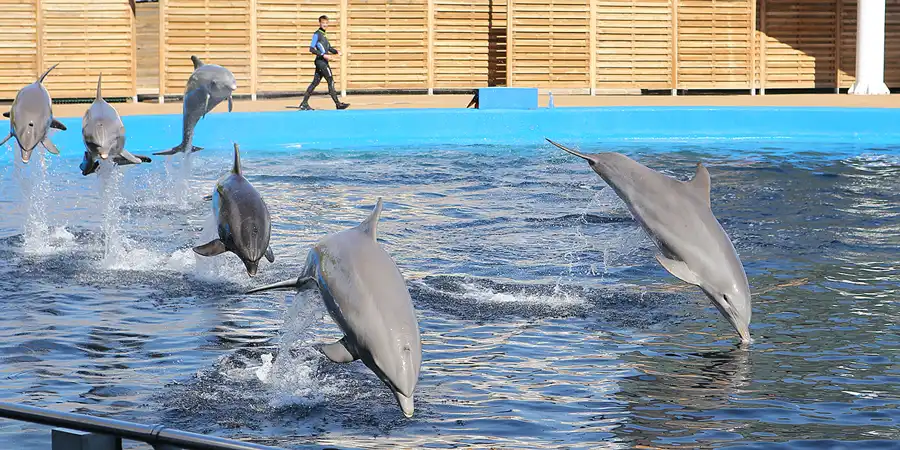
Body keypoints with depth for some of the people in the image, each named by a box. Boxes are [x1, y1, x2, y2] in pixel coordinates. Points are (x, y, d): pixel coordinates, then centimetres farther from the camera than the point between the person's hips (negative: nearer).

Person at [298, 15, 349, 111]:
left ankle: (304, 104, 12)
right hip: (321, 61, -9)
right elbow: (311, 49, -15)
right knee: (331, 81, -8)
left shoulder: (324, 34, 17)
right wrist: (323, 55, -21)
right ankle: (338, 104, -7)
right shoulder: (317, 34, -9)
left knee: (315, 82, 9)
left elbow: (328, 47, 28)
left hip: (324, 61, 9)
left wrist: (336, 51, 10)